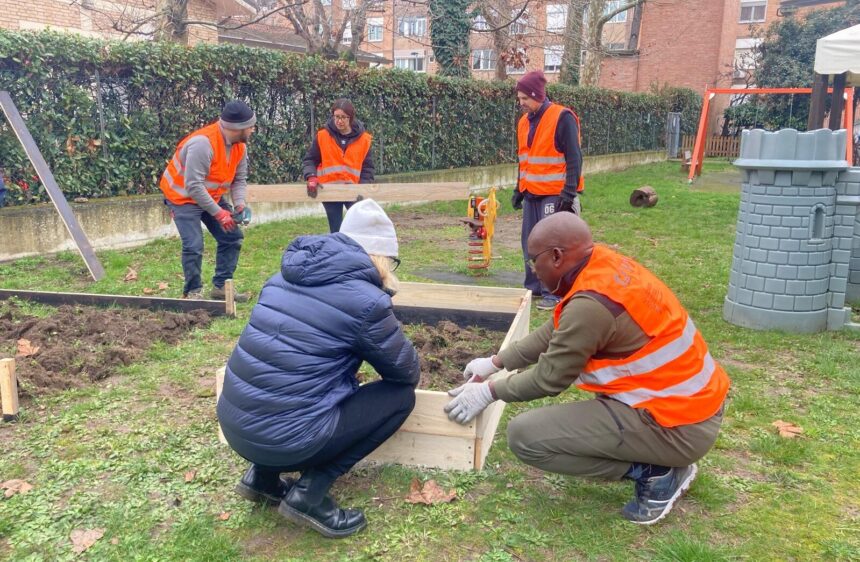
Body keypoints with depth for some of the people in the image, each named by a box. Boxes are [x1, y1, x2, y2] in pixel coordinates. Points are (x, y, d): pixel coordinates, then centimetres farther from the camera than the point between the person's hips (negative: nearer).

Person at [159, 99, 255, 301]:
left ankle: (221, 286, 12)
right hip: (183, 196, -8)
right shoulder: (203, 143, -33)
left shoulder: (240, 145, -7)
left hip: (211, 196, 8)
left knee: (233, 237, 2)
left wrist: (239, 204, -20)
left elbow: (239, 179, -1)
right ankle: (193, 292, 3)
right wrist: (218, 212, -33)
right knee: (194, 246, -16)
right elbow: (193, 186, -34)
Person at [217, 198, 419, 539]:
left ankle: (262, 476, 21)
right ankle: (309, 494, 3)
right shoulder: (365, 300, -11)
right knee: (400, 395, 5)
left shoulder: (289, 275, 11)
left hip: (234, 424, 8)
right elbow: (406, 372, 3)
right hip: (285, 439, -8)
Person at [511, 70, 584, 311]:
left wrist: (569, 193, -18)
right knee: (530, 242, 10)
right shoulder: (525, 121, 11)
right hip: (532, 194, 7)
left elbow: (574, 158, -14)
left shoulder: (562, 117, -12)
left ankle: (553, 293, 5)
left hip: (554, 195, -7)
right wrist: (519, 189, 18)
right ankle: (533, 288, 22)